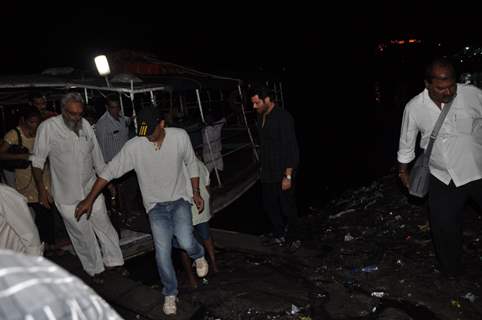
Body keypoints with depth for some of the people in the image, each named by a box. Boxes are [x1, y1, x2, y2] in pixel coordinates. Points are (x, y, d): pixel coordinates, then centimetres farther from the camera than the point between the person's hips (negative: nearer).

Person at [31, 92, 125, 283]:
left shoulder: (85, 125, -1)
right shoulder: (48, 127, -13)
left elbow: (96, 156, 9)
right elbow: (38, 161, -7)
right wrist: (41, 189, -10)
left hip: (91, 189, 3)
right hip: (67, 196, -3)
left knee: (104, 226, 10)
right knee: (82, 235, 8)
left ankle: (114, 261, 29)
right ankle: (94, 269, 27)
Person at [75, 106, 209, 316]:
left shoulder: (180, 136, -12)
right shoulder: (134, 146, -16)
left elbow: (191, 164, 4)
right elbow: (110, 171, -10)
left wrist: (196, 193, 3)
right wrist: (89, 199, -13)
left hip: (179, 200, 0)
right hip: (156, 205, 0)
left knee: (185, 242, -20)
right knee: (162, 251, -8)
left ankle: (198, 255, 18)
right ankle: (170, 294, 17)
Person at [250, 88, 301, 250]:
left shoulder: (283, 118, -18)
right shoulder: (261, 117, 7)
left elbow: (291, 148, -20)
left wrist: (288, 176, -21)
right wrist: (263, 167, 15)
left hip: (282, 174, -8)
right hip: (267, 173, 8)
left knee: (287, 207, 6)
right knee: (269, 205, 16)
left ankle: (293, 238, 25)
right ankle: (279, 235, 33)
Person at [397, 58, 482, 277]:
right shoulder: (414, 108, -10)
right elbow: (406, 142, 4)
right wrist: (403, 170, 12)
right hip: (444, 179, 1)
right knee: (444, 226, 7)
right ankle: (450, 271, 31)